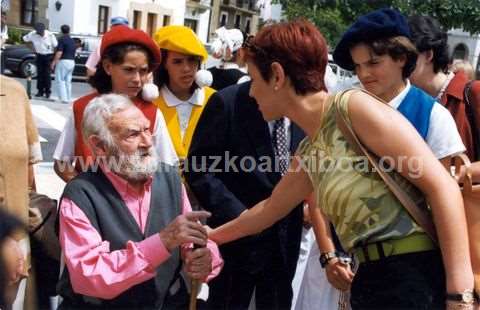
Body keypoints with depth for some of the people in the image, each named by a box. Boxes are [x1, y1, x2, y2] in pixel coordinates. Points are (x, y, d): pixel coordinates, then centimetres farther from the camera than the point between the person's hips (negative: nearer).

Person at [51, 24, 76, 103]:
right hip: (72, 62, 7)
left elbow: (59, 53, -17)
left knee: (60, 80, -3)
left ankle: (63, 98, -10)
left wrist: (54, 62, -14)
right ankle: (68, 98, 14)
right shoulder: (73, 41, 14)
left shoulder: (62, 39, -10)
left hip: (63, 61, -7)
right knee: (68, 81, 13)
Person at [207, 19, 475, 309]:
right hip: (371, 280, 8)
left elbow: (442, 186, -15)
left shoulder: (353, 106, -11)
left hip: (417, 275, -8)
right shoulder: (307, 153, 13)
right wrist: (209, 237, 38)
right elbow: (268, 209, 31)